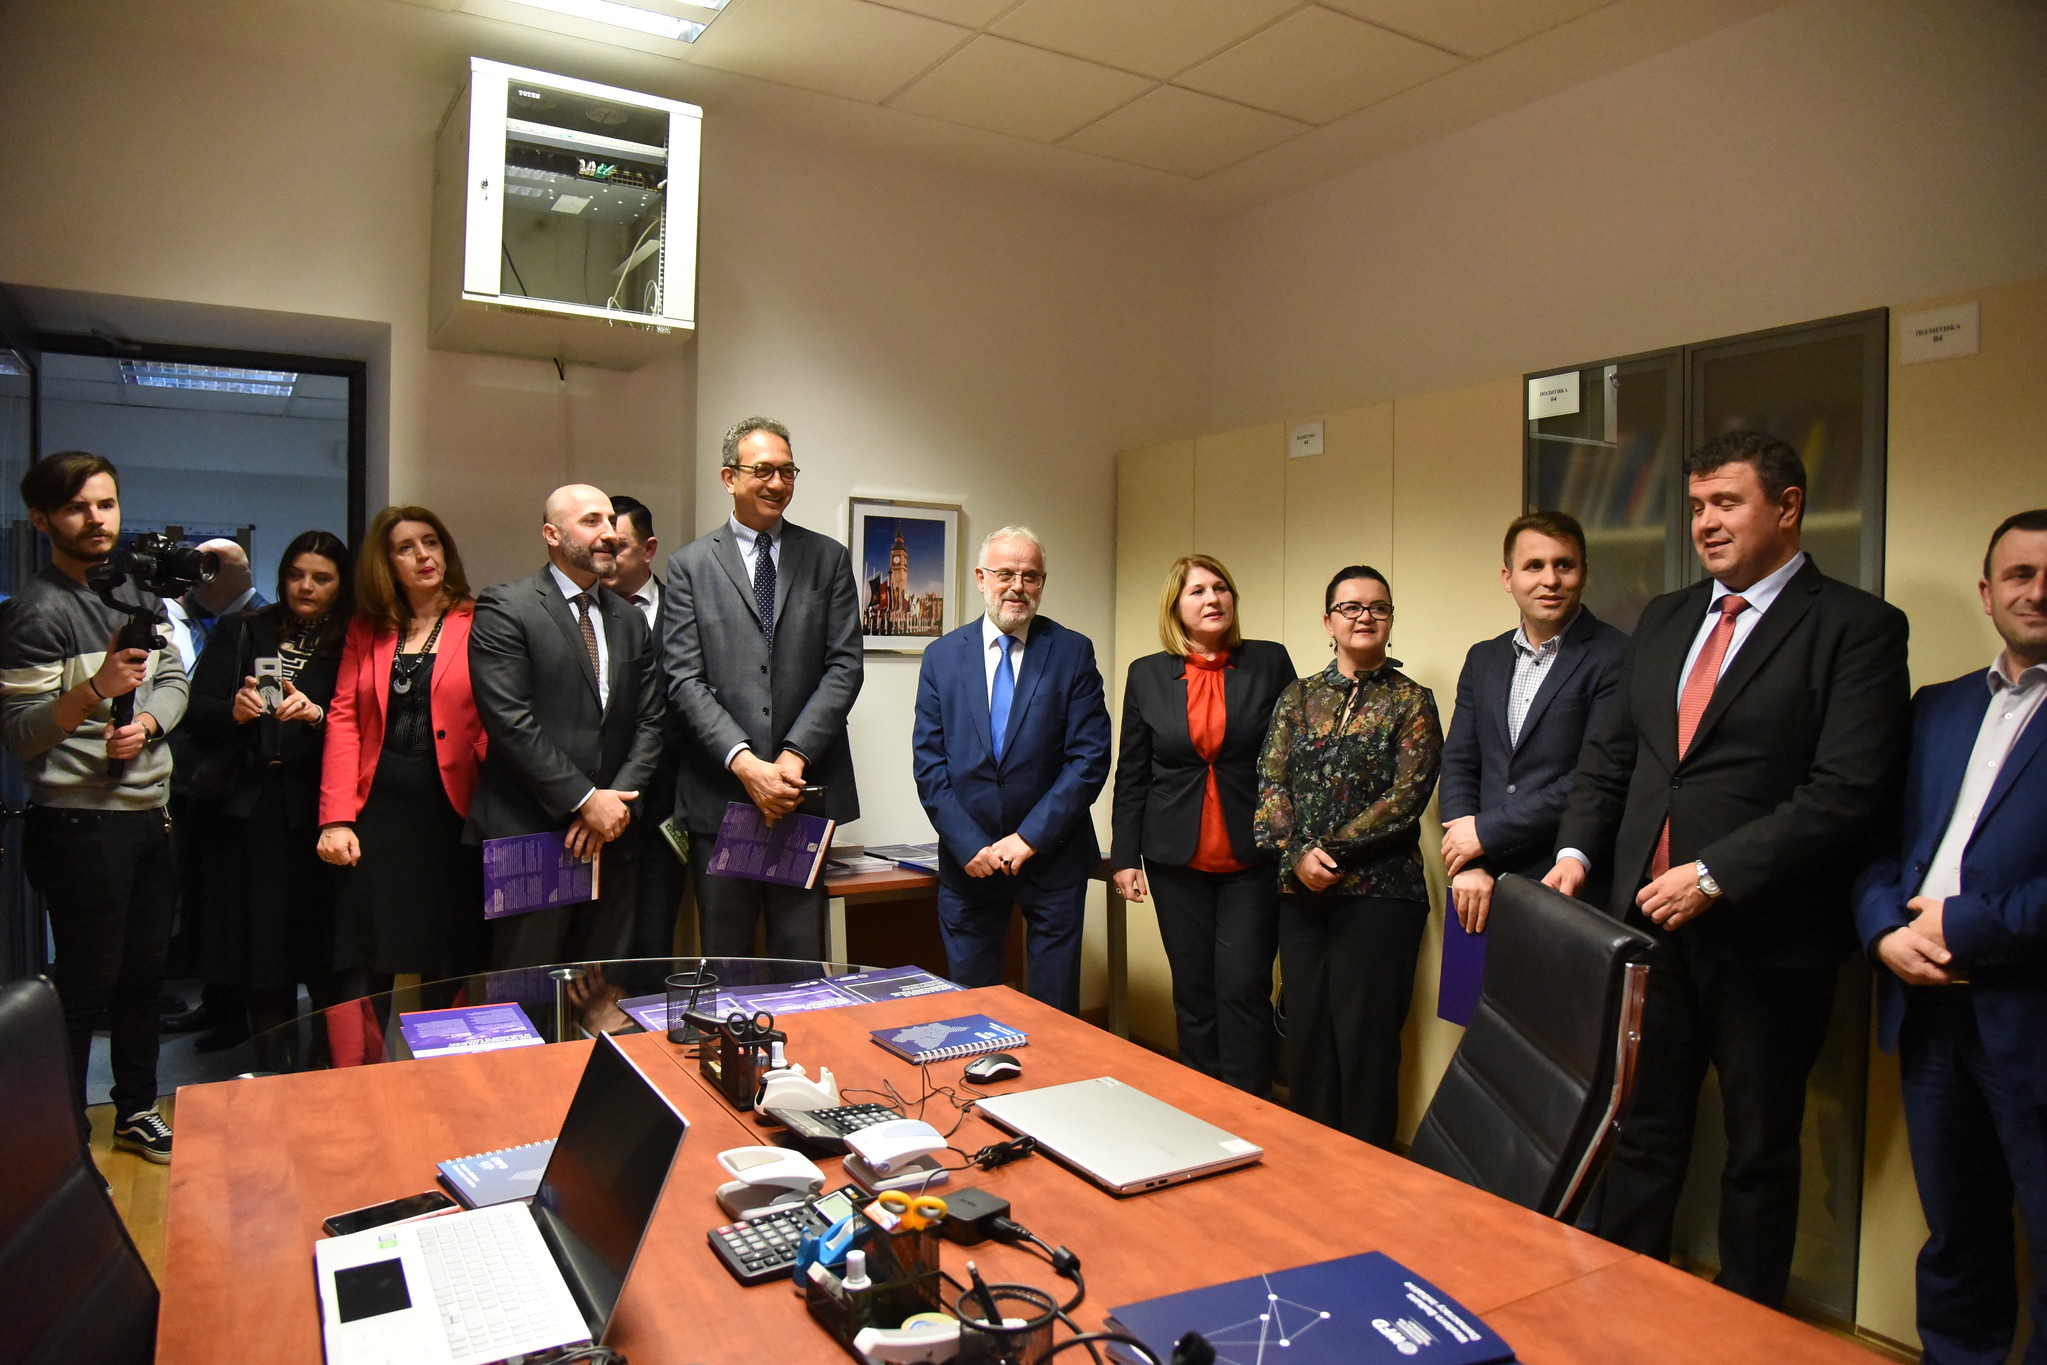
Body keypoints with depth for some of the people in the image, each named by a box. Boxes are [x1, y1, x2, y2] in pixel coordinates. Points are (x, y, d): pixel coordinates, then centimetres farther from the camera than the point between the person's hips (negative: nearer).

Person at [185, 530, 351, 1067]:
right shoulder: (241, 632, 12)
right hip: (251, 809, 2)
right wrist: (233, 712, -15)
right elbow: (197, 714, 5)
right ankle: (272, 1066, 15)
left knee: (326, 949, -1)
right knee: (260, 940, 4)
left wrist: (317, 715, -21)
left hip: (319, 808, -2)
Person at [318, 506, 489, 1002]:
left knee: (448, 970, 5)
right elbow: (343, 720, 6)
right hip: (377, 811, 3)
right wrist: (336, 819, -3)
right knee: (366, 970, 3)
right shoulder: (365, 630, 13)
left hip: (450, 813, -2)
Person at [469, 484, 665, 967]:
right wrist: (585, 800, -13)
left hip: (609, 835, 6)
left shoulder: (629, 619, 15)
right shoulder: (504, 609, -4)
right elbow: (510, 722, -12)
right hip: (528, 836, -5)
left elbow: (649, 722, 12)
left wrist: (617, 801, -4)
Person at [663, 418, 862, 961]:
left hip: (805, 788, 1)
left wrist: (796, 757, -10)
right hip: (718, 792, -1)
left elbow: (845, 667, 2)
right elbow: (685, 681, -2)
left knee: (803, 959, 5)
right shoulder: (689, 565, 6)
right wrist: (745, 763, -13)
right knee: (724, 965, 8)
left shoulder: (828, 558, 9)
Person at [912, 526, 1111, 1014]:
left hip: (1052, 857, -1)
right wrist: (969, 845, -9)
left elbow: (1090, 758, -6)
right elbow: (929, 764, 1)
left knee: (1056, 1009, 7)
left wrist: (1029, 838, -12)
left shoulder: (1073, 652, -1)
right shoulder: (942, 656, 4)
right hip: (967, 859, 2)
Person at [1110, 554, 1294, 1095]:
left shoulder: (1270, 662, 2)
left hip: (1251, 860, -1)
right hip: (1177, 861, 2)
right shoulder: (1147, 675, 5)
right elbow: (1131, 776, 8)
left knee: (1243, 988, -5)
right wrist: (1124, 857, 3)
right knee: (1193, 992, 8)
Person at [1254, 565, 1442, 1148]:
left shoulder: (1411, 701, 1)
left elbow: (1407, 796, -9)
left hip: (1378, 892, -3)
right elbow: (1270, 782, 3)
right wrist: (1297, 855, -12)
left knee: (1366, 1040, 0)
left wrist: (1331, 852, -14)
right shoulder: (1297, 697, 11)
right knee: (1306, 1034, 9)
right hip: (1300, 892, 4)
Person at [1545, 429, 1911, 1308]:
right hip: (1650, 920, 5)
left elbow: (1849, 790, -16)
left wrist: (1715, 874, -19)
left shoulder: (1856, 627, -7)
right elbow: (1611, 753, 14)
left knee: (1760, 1149, 13)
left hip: (1765, 934, -5)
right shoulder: (1663, 620, 12)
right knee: (1643, 1130, 14)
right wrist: (1577, 850, 0)